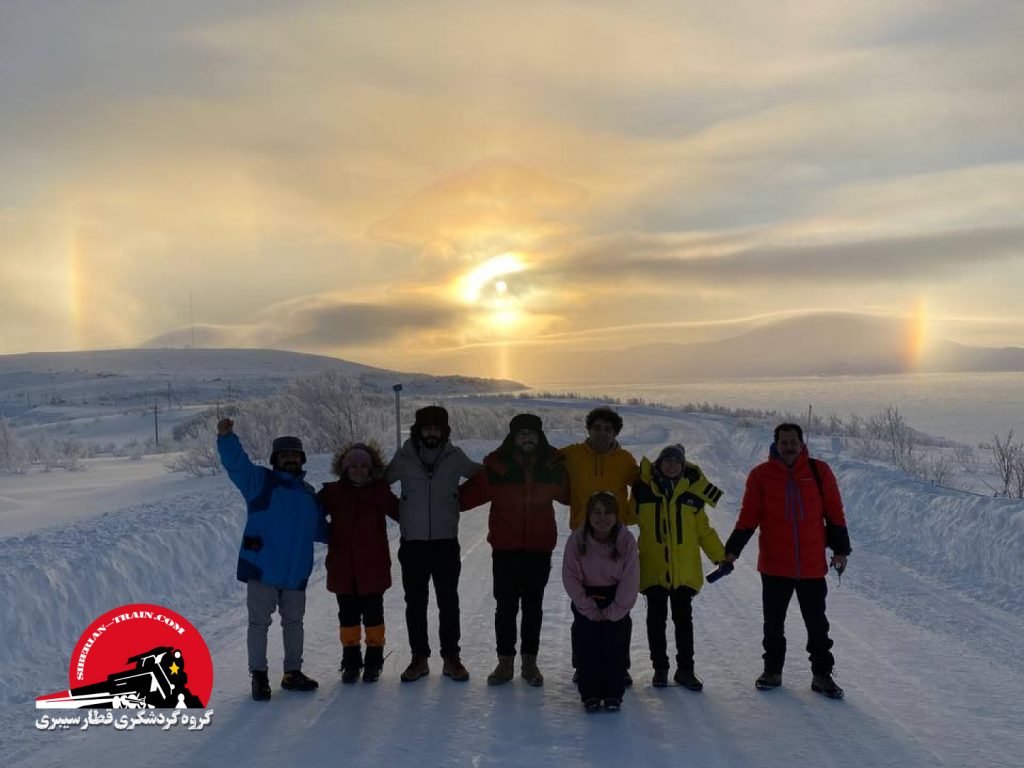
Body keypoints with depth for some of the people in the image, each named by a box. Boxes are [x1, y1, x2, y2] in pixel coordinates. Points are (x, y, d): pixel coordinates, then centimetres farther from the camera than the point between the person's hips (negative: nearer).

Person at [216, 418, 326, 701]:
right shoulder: (260, 481, 0)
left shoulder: (308, 493, 16)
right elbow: (236, 462, -16)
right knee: (259, 622, 1)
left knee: (294, 622, 14)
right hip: (261, 568, -5)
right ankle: (258, 675, 13)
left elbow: (319, 529, 27)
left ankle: (293, 672, 27)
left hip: (296, 572, 5)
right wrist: (227, 437, -31)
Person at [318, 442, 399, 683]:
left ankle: (374, 661, 21)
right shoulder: (333, 492, 3)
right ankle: (351, 660, 24)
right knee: (348, 614, 11)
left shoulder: (379, 491, 0)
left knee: (372, 613, 8)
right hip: (342, 568, 1)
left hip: (372, 566, -1)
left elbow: (400, 511, 1)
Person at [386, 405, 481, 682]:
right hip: (412, 543, 0)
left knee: (448, 602, 6)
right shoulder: (404, 457, 0)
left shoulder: (454, 456, 1)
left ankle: (451, 658, 18)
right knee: (415, 603, 8)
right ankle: (419, 658, 21)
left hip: (446, 541, 0)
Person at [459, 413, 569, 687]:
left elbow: (570, 494, 16)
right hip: (505, 548, -1)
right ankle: (505, 662, 18)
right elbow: (470, 493, -3)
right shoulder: (496, 465, -6)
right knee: (505, 606, 5)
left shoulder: (553, 466, 0)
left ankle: (529, 662, 23)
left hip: (540, 548, 1)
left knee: (533, 606, 11)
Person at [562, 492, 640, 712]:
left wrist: (612, 611, -13)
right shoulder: (577, 539, -20)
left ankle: (613, 693, 12)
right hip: (586, 597, 0)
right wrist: (589, 609, -14)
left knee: (616, 644, -4)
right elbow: (570, 578, -14)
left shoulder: (626, 540, -21)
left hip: (616, 599, 0)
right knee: (587, 644, -4)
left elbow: (630, 581, -14)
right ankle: (590, 693, 11)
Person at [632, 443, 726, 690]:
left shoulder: (692, 494, 4)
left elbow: (704, 531, 9)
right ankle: (660, 668, 19)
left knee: (683, 619, 7)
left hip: (685, 570, 1)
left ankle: (685, 669, 18)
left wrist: (720, 556, 7)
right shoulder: (643, 490, 1)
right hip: (653, 568, -1)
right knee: (656, 619, 6)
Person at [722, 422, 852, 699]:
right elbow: (748, 516, 0)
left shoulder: (819, 471, -1)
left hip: (813, 565, 0)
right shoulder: (761, 474, -2)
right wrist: (732, 550, -7)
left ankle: (822, 674, 23)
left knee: (817, 623, 10)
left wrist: (841, 549, 3)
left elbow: (834, 512, 5)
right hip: (774, 565, 0)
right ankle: (772, 670, 26)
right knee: (773, 622, 11)